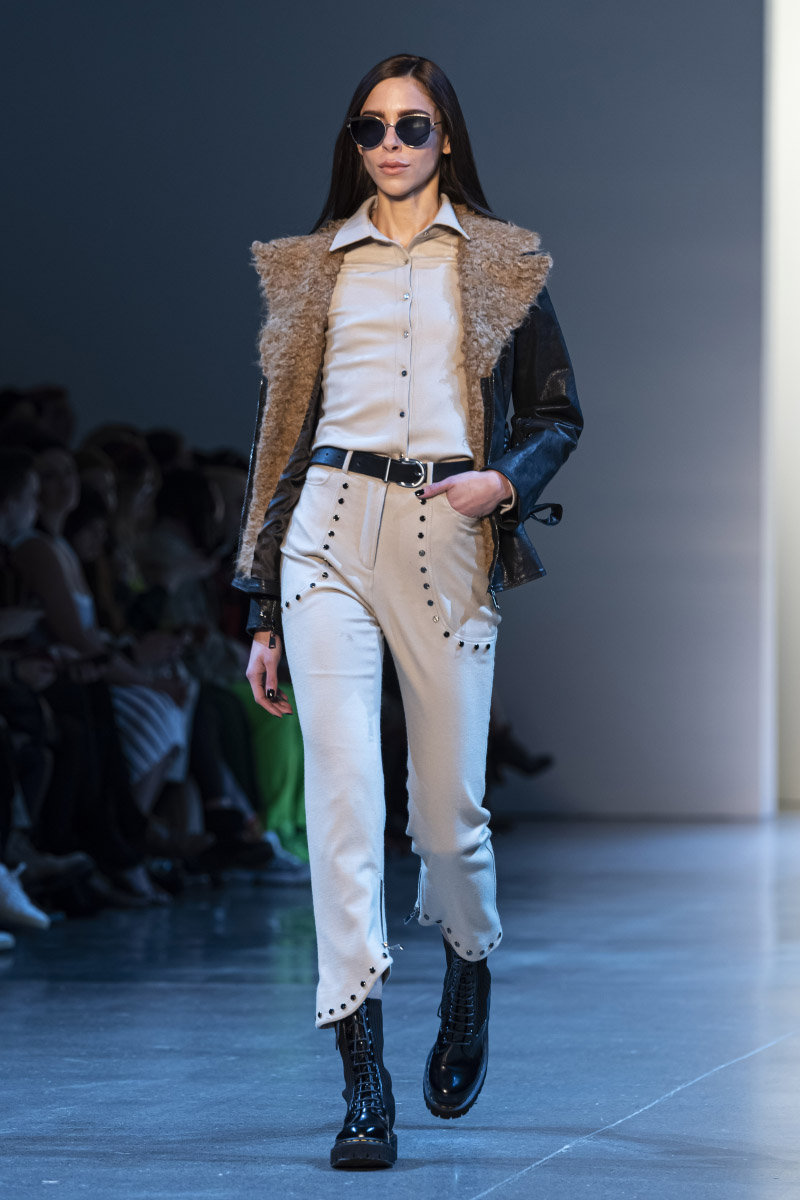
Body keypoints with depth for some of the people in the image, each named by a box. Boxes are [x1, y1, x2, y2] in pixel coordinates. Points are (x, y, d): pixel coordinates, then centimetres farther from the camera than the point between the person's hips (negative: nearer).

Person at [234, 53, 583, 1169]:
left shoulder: (503, 264, 12)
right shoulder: (313, 268, 15)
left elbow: (558, 413, 13)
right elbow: (283, 432, 16)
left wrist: (507, 480, -10)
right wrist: (263, 611, 13)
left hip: (448, 541, -1)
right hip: (329, 539, 1)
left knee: (447, 809, 1)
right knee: (343, 792, -12)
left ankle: (468, 969, 37)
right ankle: (364, 1086, -13)